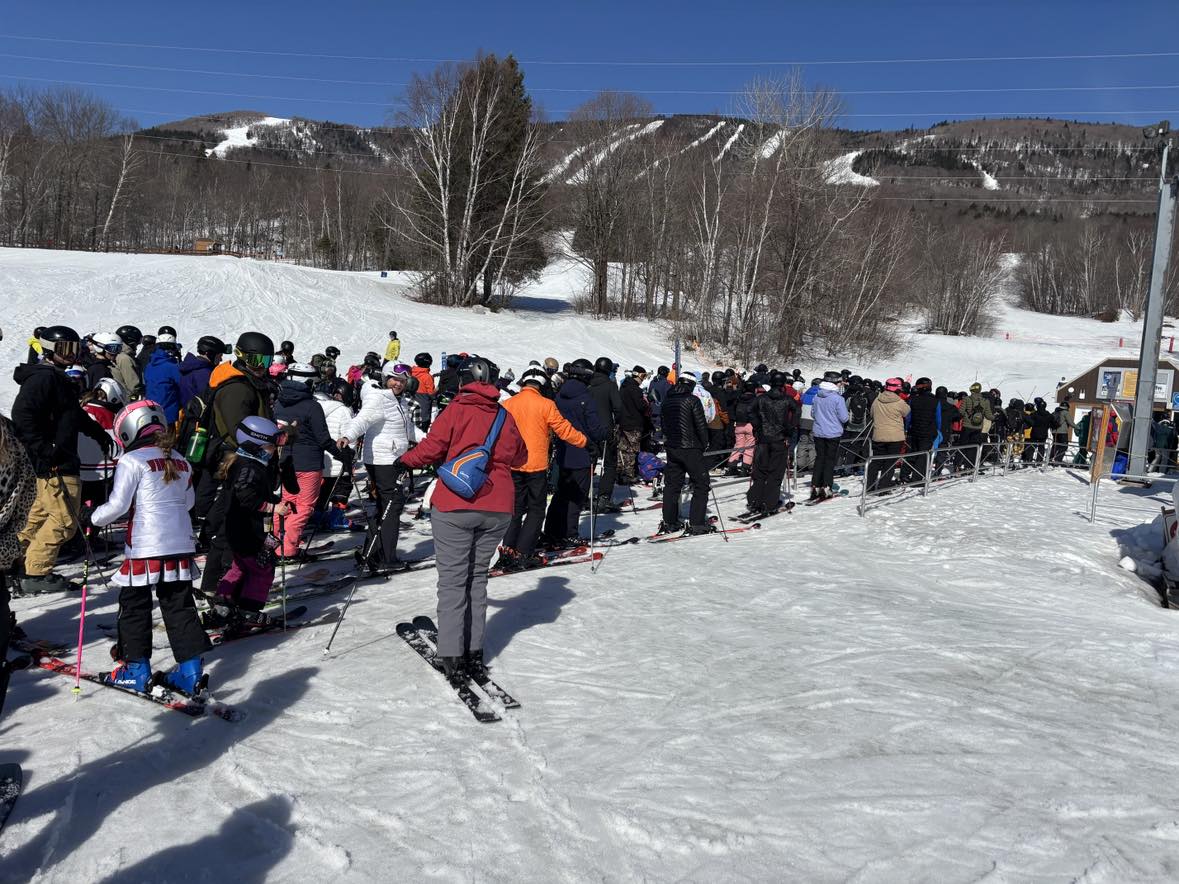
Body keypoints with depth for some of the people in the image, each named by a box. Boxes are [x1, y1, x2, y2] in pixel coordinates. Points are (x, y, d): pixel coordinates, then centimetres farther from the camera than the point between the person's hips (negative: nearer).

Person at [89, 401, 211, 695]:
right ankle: (191, 670, 10)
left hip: (145, 549, -5)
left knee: (134, 607, 11)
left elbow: (118, 505, -11)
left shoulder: (132, 461, -9)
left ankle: (136, 670, 17)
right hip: (181, 546, 5)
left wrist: (94, 518, 6)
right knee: (179, 606, 12)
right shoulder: (180, 462, 9)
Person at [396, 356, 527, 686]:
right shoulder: (505, 416, 8)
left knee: (453, 581, 2)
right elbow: (519, 457, 19)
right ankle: (474, 653, 15)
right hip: (498, 510, 4)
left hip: (456, 508, -4)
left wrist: (404, 460, 10)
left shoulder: (456, 410, -4)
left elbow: (431, 449, -8)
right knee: (477, 577, 15)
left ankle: (453, 659, 0)